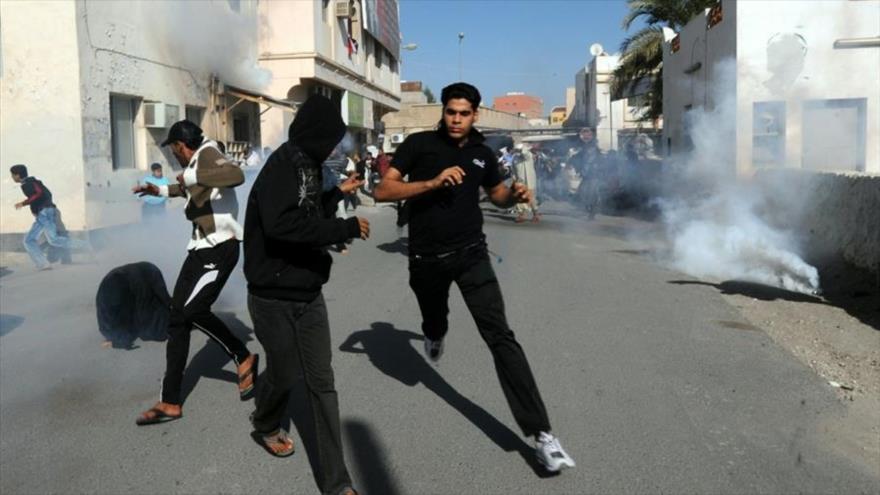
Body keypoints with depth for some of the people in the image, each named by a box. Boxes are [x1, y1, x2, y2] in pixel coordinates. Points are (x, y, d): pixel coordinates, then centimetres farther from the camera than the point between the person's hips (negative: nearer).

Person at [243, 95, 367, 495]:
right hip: (274, 297, -7)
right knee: (284, 372, 12)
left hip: (308, 295, 7)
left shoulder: (305, 166, 7)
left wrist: (337, 194, 16)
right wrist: (346, 228, -28)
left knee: (322, 383, 6)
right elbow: (282, 225, -35)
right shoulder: (282, 165, -19)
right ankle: (266, 425, 47)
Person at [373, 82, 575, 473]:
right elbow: (383, 192, -15)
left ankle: (540, 434, -13)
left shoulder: (482, 153, 3)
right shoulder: (419, 144, -7)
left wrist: (515, 195, -3)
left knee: (500, 337, -11)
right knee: (434, 324, 24)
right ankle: (434, 336, 67)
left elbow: (496, 194, 21)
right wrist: (433, 182, -28)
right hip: (427, 258, 0)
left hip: (471, 254, 1)